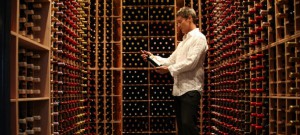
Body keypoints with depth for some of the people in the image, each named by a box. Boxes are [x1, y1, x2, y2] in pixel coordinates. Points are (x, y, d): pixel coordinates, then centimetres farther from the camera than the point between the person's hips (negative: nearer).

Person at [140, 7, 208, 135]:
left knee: (188, 124, -16)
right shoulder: (183, 41, 24)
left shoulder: (199, 38, -5)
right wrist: (153, 57, 7)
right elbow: (171, 60, 19)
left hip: (191, 88, -9)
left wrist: (169, 69, -14)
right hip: (178, 88, 9)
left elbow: (190, 62, -16)